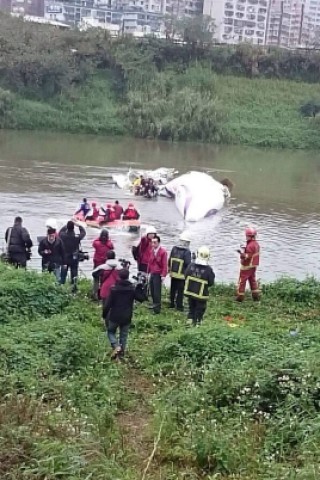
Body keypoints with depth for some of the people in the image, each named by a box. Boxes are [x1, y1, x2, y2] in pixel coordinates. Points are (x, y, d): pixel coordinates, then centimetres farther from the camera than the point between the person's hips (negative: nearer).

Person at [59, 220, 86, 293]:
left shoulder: (63, 236, -14)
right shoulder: (77, 237, -17)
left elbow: (60, 232, 10)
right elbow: (83, 232, 2)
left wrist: (66, 226, 10)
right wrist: (79, 225, 6)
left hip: (65, 259, 1)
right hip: (74, 259, -1)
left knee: (63, 274, 12)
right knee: (74, 276, 9)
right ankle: (74, 289, 11)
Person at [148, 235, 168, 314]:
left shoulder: (163, 252, -15)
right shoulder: (152, 251, 6)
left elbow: (165, 264, -15)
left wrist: (163, 275, -18)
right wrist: (148, 271, 12)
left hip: (158, 275, -7)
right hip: (152, 273, 7)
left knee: (157, 291, -4)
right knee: (152, 290, 14)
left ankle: (157, 308, 4)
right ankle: (155, 303, 32)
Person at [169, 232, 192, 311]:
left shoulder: (174, 249, 0)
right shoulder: (187, 252, -17)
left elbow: (170, 260, 6)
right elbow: (188, 264, -18)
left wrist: (170, 269, 17)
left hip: (173, 273, 5)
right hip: (182, 275, -5)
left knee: (173, 289, 17)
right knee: (180, 291, 4)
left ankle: (172, 304, 27)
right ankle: (179, 306, 8)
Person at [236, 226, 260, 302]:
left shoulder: (250, 245, -24)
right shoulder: (256, 244, 5)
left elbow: (247, 257, -26)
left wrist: (241, 253, -21)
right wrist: (245, 250, 12)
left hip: (247, 266, -9)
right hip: (254, 265, 9)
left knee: (242, 281, 2)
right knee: (253, 280, 17)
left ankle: (240, 297, 6)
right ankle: (256, 296, 18)